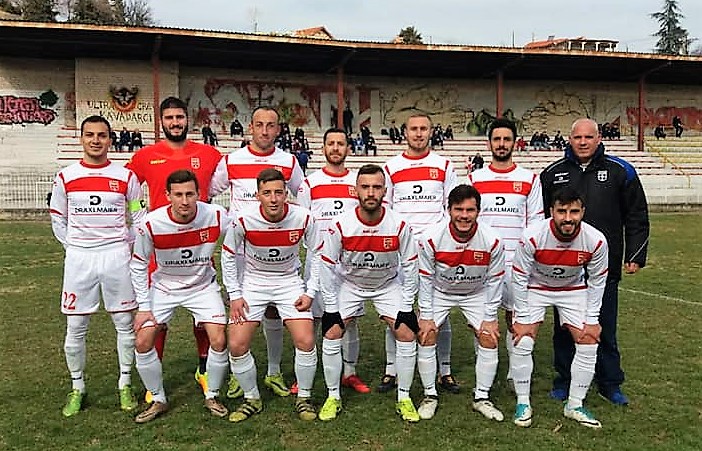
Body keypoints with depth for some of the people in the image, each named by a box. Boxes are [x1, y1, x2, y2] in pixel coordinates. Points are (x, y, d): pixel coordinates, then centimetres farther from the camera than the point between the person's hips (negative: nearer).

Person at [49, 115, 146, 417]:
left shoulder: (125, 176, 1)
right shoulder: (65, 177, 3)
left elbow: (139, 219, 8)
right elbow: (58, 221, 13)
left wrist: (122, 246, 4)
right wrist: (76, 247, 7)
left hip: (116, 257, -1)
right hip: (79, 259, 1)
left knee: (125, 324, 5)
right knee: (75, 328, 5)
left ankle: (125, 385, 20)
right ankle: (77, 388, 21)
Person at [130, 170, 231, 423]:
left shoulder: (216, 217, -24)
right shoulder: (151, 224, -24)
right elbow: (138, 265, -8)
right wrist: (144, 307, -9)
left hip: (203, 286, 0)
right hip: (163, 287, 1)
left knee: (219, 340, -12)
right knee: (143, 341, -8)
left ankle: (211, 396, 14)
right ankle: (158, 400, 14)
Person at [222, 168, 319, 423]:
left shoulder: (303, 218, -19)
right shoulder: (244, 219, -20)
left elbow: (316, 253, -2)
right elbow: (228, 255, -3)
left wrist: (310, 292, -6)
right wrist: (234, 295, -5)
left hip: (290, 282, 0)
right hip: (253, 283, 0)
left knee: (306, 342, -12)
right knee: (236, 345, -8)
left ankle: (303, 398, 12)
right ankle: (252, 399, 16)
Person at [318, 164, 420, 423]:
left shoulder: (399, 225, -24)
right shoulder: (341, 226, -25)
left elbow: (409, 267, -12)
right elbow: (327, 266, -14)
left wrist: (406, 307, -11)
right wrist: (331, 307, -13)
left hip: (388, 285, 0)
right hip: (349, 284, 0)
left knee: (407, 335, -9)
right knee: (331, 336, -9)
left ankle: (404, 399, 9)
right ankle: (333, 397, 10)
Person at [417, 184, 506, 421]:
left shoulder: (492, 240, -25)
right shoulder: (431, 238, -27)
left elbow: (494, 281, -11)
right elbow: (425, 279, -14)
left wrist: (490, 318, -9)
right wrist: (426, 316, -12)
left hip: (477, 293, 1)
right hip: (439, 292, -1)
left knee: (489, 338, -7)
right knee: (426, 336, -11)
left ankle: (482, 397, 11)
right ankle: (430, 395, 7)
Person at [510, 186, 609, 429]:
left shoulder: (596, 240, -26)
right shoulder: (532, 237, -32)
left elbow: (597, 280, -9)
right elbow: (520, 277, -19)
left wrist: (592, 320, -7)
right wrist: (522, 318, -16)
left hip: (574, 289, 2)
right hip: (535, 288, -2)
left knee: (589, 344, -4)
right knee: (522, 342, -13)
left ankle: (575, 405, 13)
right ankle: (523, 403, 6)